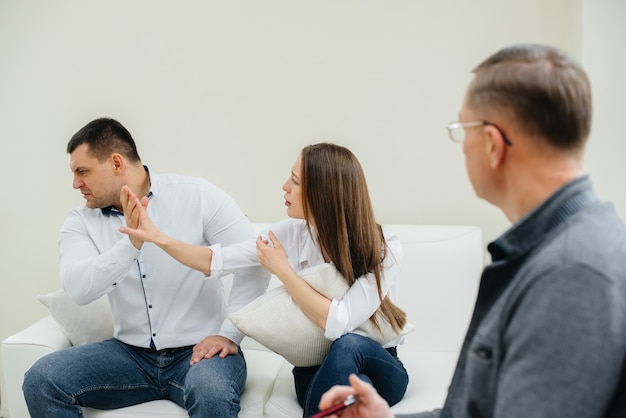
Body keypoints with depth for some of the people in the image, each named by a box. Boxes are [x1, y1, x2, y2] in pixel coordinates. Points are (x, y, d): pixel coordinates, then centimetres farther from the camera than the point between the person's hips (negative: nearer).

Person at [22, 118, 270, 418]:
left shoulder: (198, 196, -6)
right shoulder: (81, 223, 4)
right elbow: (79, 289, -15)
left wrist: (229, 335, -14)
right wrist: (131, 243, -29)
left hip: (197, 350, -4)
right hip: (131, 353, 4)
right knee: (40, 380, -17)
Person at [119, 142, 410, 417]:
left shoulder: (384, 250, -20)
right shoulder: (292, 233, -8)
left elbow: (338, 323, -30)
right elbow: (216, 261, -2)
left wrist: (282, 270, -21)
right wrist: (157, 237, -12)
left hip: (379, 364, -1)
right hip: (316, 368, 2)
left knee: (348, 345, -38)